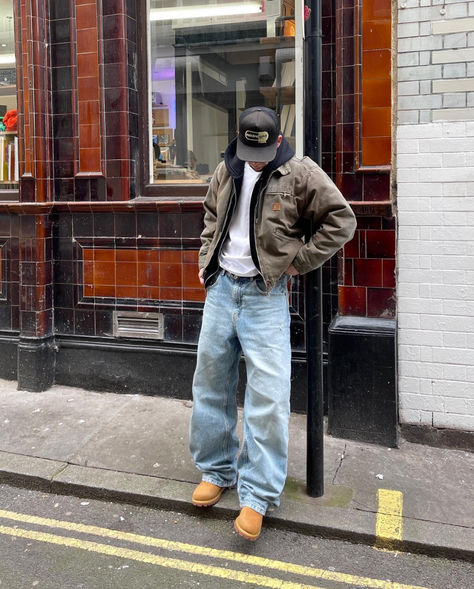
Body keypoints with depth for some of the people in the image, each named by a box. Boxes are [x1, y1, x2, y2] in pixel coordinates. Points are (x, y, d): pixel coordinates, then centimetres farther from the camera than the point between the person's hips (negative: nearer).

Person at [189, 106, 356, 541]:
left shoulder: (300, 174, -8)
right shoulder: (227, 171, 8)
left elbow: (342, 220, -8)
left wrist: (299, 261, -10)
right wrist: (206, 258, 12)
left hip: (265, 296, -5)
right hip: (221, 287, 5)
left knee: (268, 395, -8)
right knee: (210, 384, 10)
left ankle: (258, 495, 4)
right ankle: (217, 471, 28)